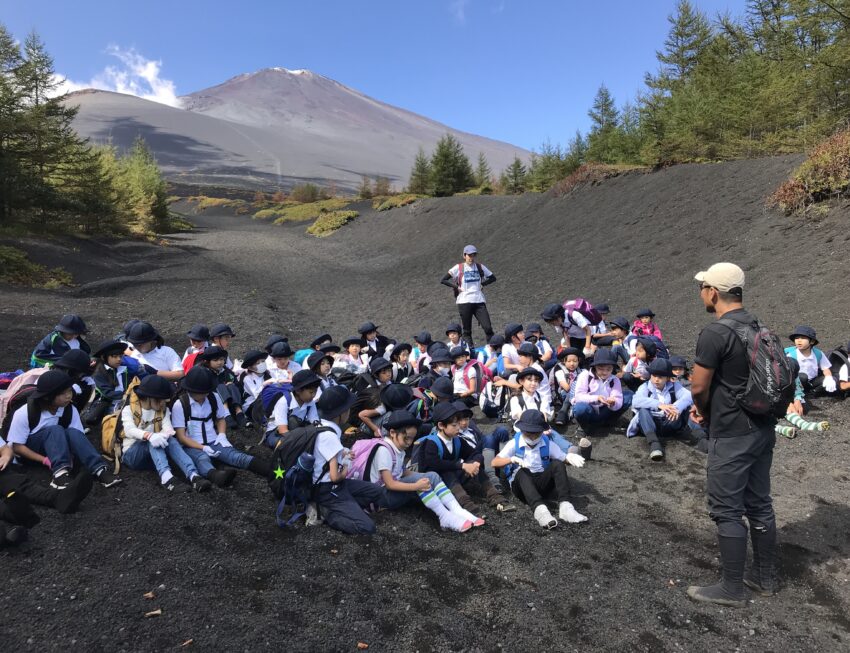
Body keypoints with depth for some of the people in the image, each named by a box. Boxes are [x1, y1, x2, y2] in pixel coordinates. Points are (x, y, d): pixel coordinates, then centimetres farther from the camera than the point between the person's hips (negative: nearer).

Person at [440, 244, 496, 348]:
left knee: (488, 327, -8)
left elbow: (493, 278, 21)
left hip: (479, 301, 2)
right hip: (464, 301, -2)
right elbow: (443, 280, -1)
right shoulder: (458, 268, 0)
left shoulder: (480, 267, 9)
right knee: (467, 330, 4)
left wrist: (482, 284, 7)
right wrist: (456, 287, -6)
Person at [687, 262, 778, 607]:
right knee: (759, 504, 18)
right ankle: (765, 578, 32)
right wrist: (709, 406, 12)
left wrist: (701, 408, 4)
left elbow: (699, 387, -17)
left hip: (731, 435, -9)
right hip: (762, 429, 9)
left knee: (727, 510, 3)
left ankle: (732, 589, 15)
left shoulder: (715, 333, -20)